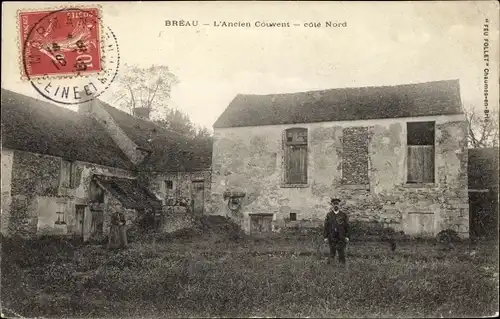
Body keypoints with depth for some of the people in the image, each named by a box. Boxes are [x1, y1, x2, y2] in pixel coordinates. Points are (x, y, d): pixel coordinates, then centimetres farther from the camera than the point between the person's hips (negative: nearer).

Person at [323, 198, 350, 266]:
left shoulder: (343, 215, 3)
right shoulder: (329, 215, 3)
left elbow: (347, 226, 4)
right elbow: (326, 227, 4)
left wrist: (347, 236, 0)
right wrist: (325, 237, 1)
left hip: (341, 237, 0)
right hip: (332, 237, 0)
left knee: (341, 252, 2)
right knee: (332, 251, 4)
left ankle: (342, 264, 11)